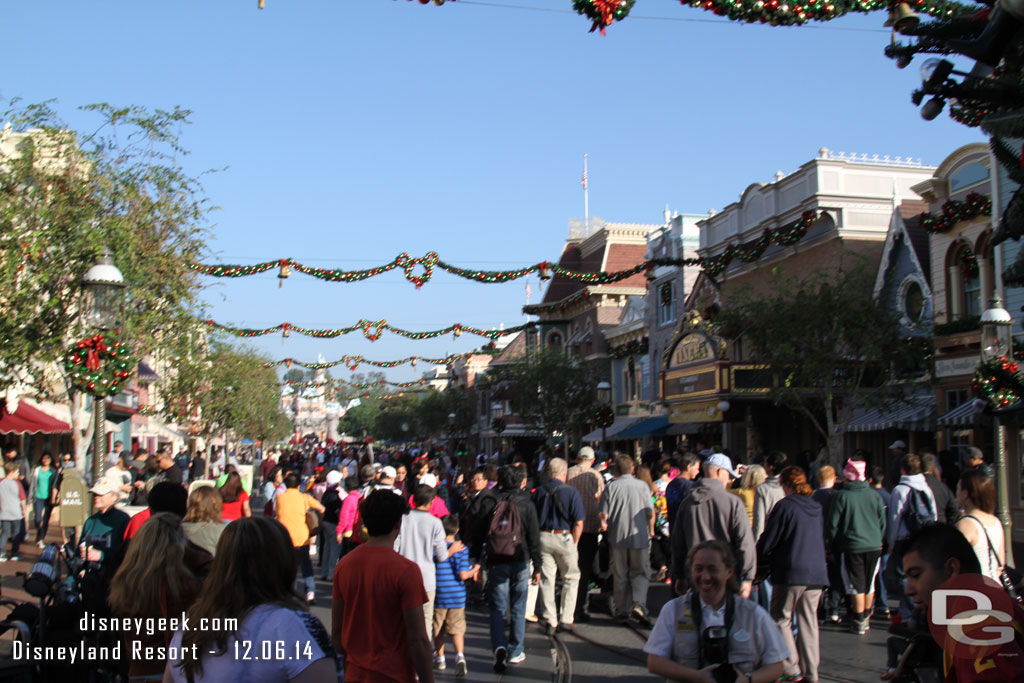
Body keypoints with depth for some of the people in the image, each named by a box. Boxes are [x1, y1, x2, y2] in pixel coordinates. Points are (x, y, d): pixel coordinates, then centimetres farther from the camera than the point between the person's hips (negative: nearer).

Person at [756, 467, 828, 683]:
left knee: (781, 620, 5)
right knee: (809, 621, 12)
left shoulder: (785, 506, -9)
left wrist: (757, 559, 11)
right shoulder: (816, 508, 11)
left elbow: (767, 542, -8)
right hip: (817, 573, 6)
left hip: (791, 572, -6)